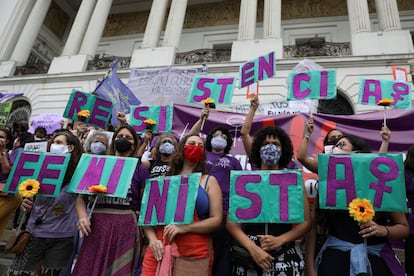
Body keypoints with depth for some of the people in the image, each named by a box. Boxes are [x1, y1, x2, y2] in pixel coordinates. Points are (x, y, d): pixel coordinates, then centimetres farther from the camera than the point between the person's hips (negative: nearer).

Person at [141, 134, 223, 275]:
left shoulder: (209, 181, 5)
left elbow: (216, 219, -4)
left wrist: (185, 228, -16)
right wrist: (152, 239, -8)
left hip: (194, 253, -1)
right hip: (159, 250, 2)